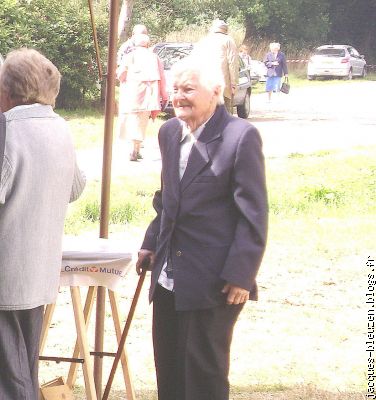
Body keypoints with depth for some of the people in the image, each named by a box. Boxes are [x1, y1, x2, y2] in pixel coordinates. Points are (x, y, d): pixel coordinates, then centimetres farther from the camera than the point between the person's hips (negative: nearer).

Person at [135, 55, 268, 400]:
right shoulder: (169, 132, 9)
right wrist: (152, 243, 14)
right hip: (168, 278, 7)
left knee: (204, 372, 0)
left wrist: (241, 275, -17)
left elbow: (253, 214, -14)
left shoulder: (241, 136, -13)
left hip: (213, 280, -7)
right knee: (169, 369, 13)